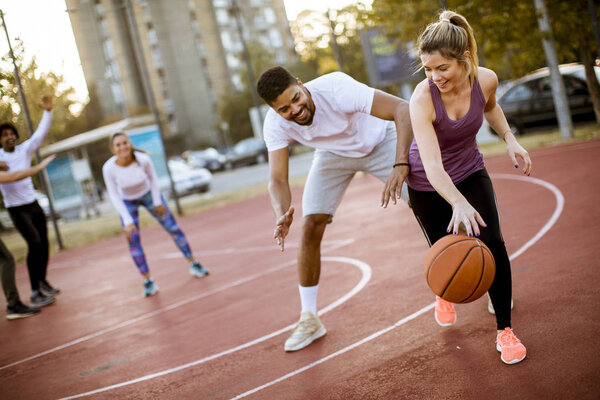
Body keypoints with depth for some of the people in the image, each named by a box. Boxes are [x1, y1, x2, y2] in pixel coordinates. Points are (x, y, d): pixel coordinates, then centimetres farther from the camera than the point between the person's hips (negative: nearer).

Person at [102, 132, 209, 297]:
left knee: (173, 228, 2)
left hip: (148, 193, 1)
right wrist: (127, 221, -22)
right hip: (127, 202, 0)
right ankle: (148, 281, 1)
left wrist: (157, 202, -2)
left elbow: (152, 178, -10)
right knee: (133, 240, -10)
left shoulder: (143, 159, -31)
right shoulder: (109, 168, -30)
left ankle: (193, 264, 20)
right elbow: (113, 196, -20)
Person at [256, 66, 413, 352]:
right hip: (334, 154, 3)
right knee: (311, 228, -9)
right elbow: (277, 180, -25)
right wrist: (282, 215, -48)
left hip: (379, 142, -2)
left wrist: (401, 165, -56)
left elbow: (403, 109, -43)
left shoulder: (336, 88, -40)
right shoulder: (275, 124, -27)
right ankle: (309, 320, 6)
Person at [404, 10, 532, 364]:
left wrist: (510, 140, -5)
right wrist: (459, 204, -57)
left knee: (493, 243, -14)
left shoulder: (486, 80, -20)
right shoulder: (423, 99, -33)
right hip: (429, 186, -2)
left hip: (470, 172, 2)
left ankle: (505, 330, 0)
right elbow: (432, 165, -41)